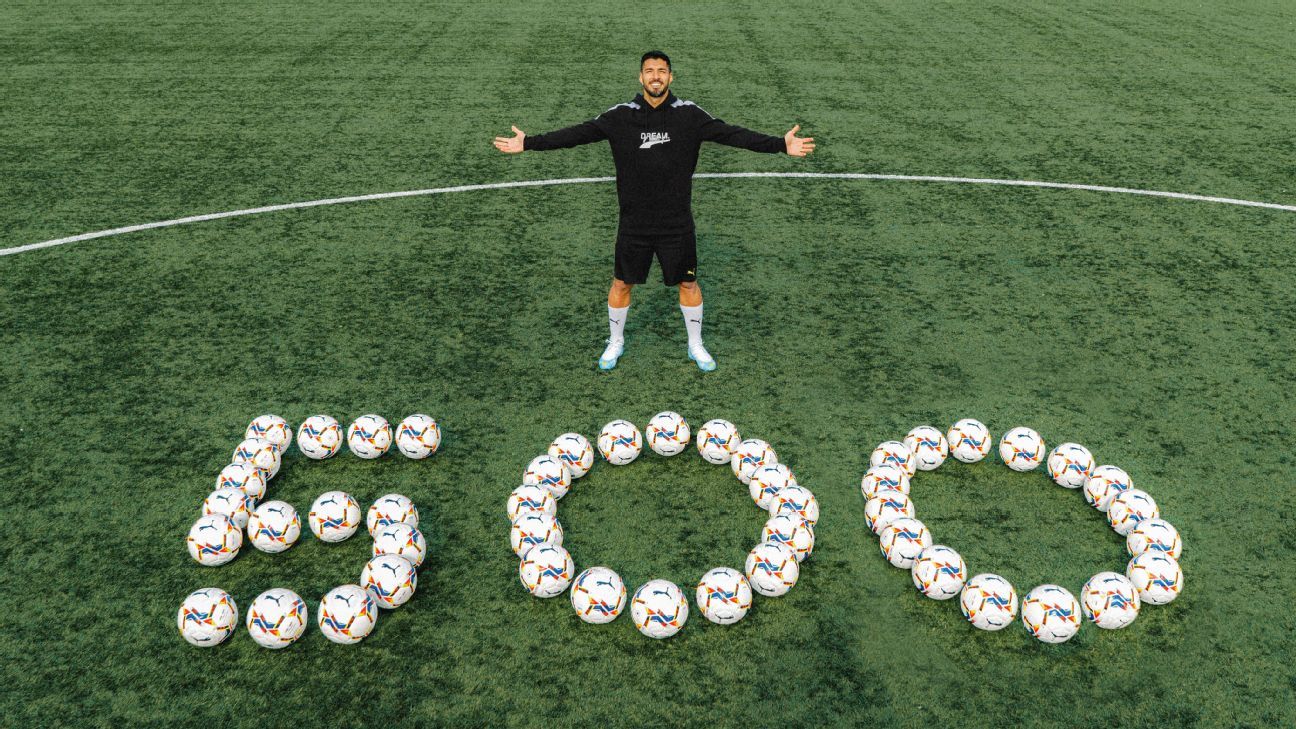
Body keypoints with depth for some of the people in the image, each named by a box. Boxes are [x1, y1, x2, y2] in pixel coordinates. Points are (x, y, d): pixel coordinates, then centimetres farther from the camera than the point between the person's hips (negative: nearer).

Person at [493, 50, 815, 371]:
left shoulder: (689, 114, -5)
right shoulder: (620, 115, -5)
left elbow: (731, 134, -9)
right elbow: (577, 134, -6)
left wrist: (781, 144, -16)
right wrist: (529, 143, -11)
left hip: (677, 222, 0)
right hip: (633, 222, 0)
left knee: (688, 283, 11)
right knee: (622, 283, 12)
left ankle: (696, 345, 33)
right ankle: (615, 342, 36)